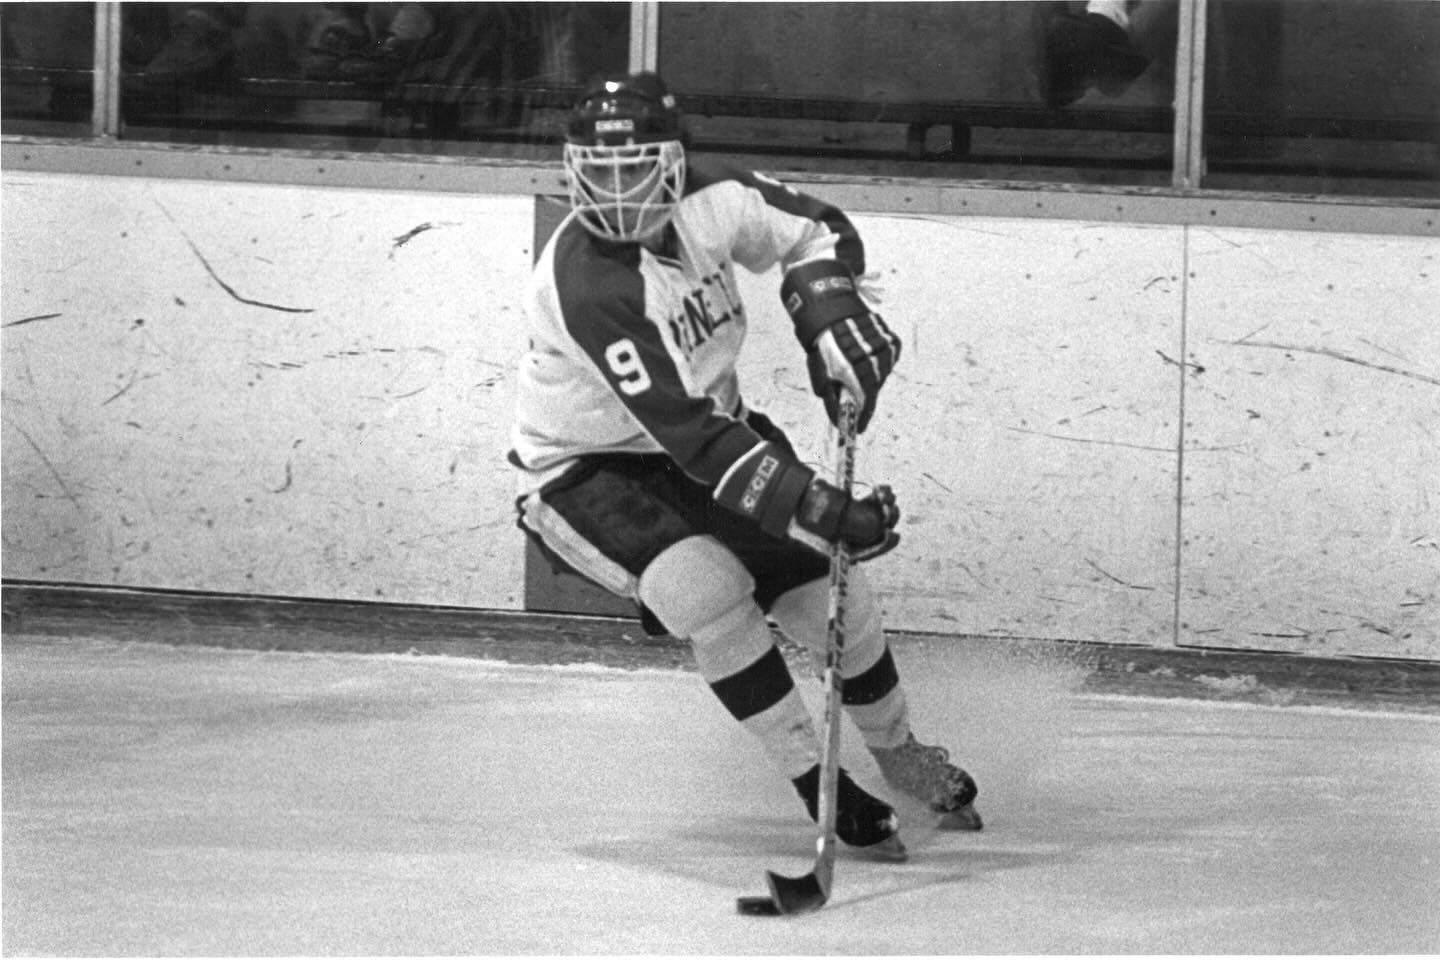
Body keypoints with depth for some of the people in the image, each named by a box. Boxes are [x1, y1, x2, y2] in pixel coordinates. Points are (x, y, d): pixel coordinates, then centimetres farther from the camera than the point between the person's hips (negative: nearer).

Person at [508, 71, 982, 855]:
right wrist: (823, 510, -43)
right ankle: (822, 792, -17)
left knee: (830, 585, 2)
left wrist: (832, 316, -15)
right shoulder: (584, 284, -35)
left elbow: (814, 231, 5)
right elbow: (696, 439, -40)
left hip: (706, 429, 6)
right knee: (706, 586, -30)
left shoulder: (708, 204, -16)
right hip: (583, 470, -6)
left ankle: (898, 753, 31)